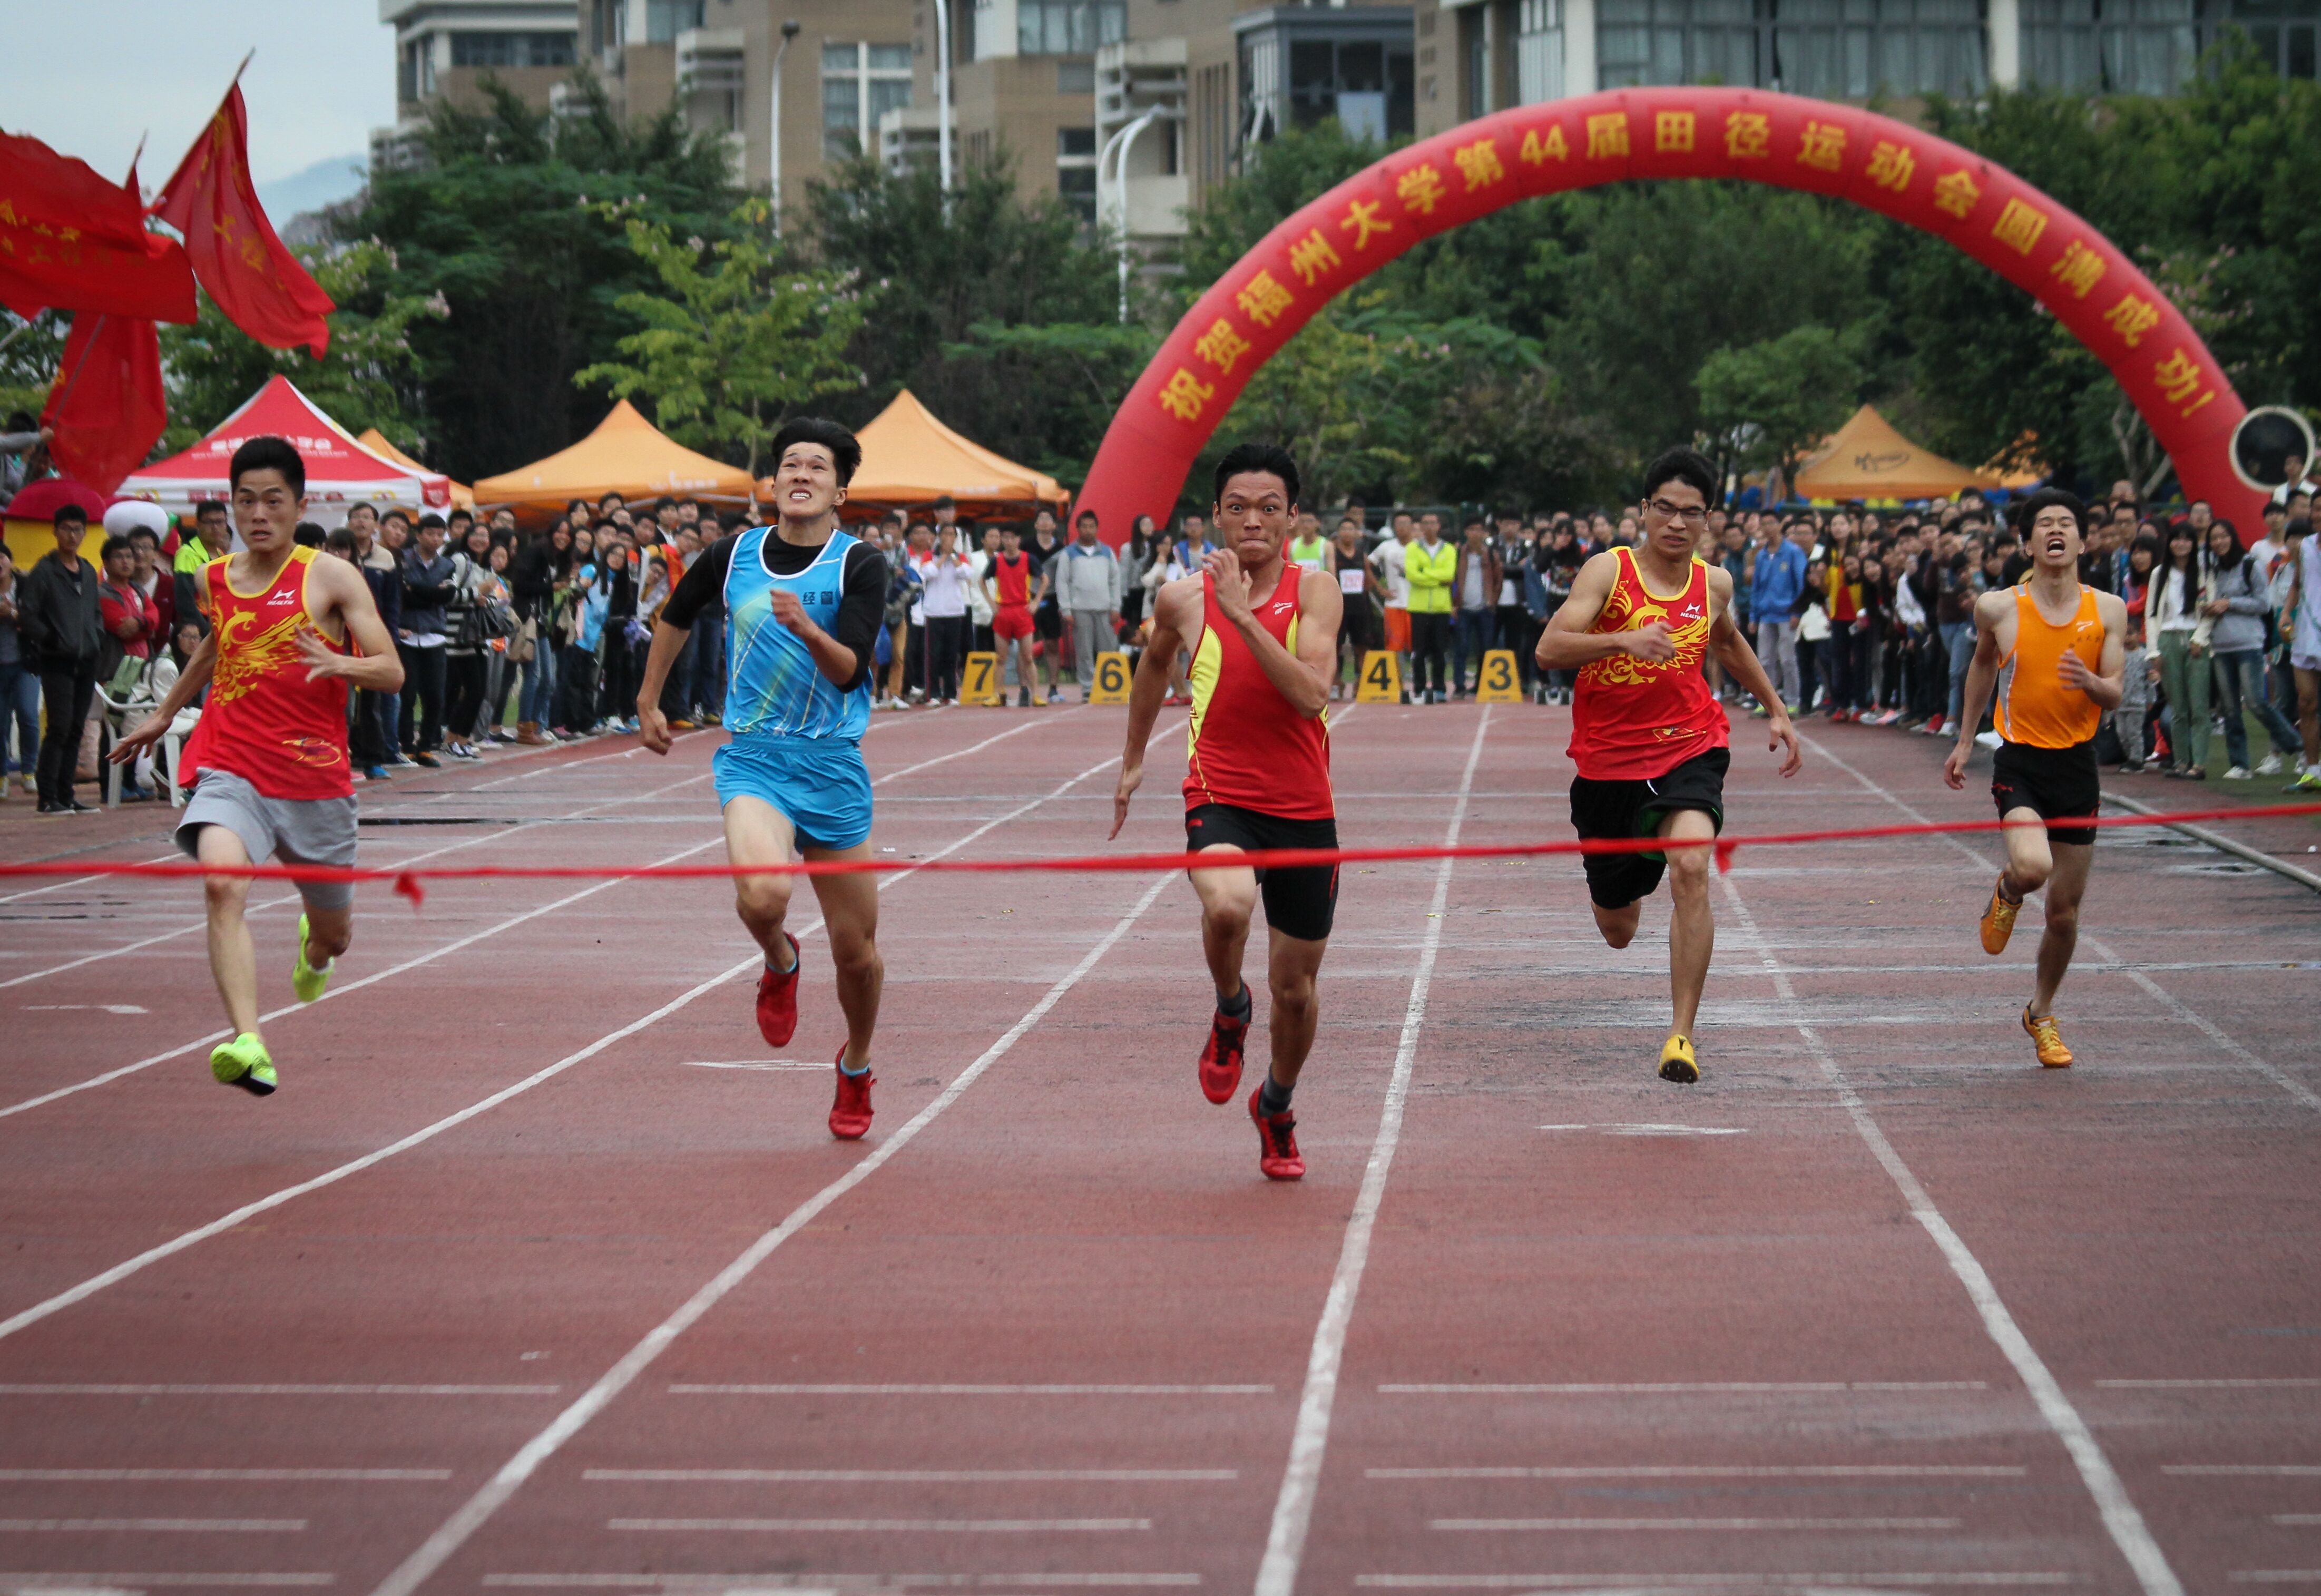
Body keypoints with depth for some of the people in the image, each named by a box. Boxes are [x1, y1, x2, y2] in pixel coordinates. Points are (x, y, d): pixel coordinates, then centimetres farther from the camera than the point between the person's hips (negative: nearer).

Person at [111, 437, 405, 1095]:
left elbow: (391, 672, -9)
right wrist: (163, 715, 40)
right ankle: (249, 1046, -41)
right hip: (230, 772, 1)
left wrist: (338, 664, -30)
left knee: (334, 933, 16)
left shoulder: (330, 578, -5)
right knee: (223, 885, -30)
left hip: (316, 781, -1)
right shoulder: (214, 579, 7)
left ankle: (314, 948, 58)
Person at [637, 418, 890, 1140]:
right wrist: (648, 701, 27)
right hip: (754, 757, 0)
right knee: (762, 894, -30)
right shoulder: (734, 555, 2)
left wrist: (808, 629, -34)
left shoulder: (859, 565, -6)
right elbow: (676, 616, 23)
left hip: (834, 765, 0)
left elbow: (848, 671, -16)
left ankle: (856, 1070, 35)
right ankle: (779, 963, 7)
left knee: (856, 951, 6)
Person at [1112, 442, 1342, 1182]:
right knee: (1227, 904, -35)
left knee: (1295, 987, 10)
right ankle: (1229, 1010, -1)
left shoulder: (1314, 592, -4)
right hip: (1221, 797, -1)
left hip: (1304, 808, 1)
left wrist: (1245, 615, -26)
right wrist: (1133, 758, 29)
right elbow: (1154, 663, 22)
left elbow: (1311, 693, -19)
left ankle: (1276, 1107, 40)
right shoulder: (1185, 599, -1)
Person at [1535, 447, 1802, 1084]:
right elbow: (1549, 650, -22)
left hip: (1689, 750, 1)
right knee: (1617, 931, 14)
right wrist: (1625, 639, -36)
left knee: (1690, 868, -30)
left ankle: (1682, 1033, -26)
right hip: (1608, 759, -1)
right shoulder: (1609, 571, -10)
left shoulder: (1714, 583, 3)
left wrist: (1776, 710, 27)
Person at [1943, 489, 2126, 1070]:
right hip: (2019, 760, -2)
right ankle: (2006, 894, 10)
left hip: (2078, 763, 2)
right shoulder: (2000, 608, -4)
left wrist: (2090, 682, -25)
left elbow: (2115, 695, -2)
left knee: (2065, 909, 8)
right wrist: (1965, 739, 21)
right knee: (2032, 867, -29)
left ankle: (2042, 1014, 31)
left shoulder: (2107, 610, -1)